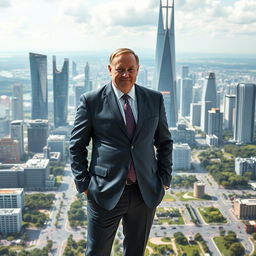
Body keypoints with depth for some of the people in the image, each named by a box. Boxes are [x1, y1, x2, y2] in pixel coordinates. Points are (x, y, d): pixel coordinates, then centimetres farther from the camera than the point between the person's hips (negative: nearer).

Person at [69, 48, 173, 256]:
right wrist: (84, 183, -4)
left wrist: (165, 178, 5)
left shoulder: (155, 99, 4)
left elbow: (165, 142, 11)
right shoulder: (91, 100, -5)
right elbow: (77, 146, 0)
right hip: (105, 192, -2)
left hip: (146, 192, 3)